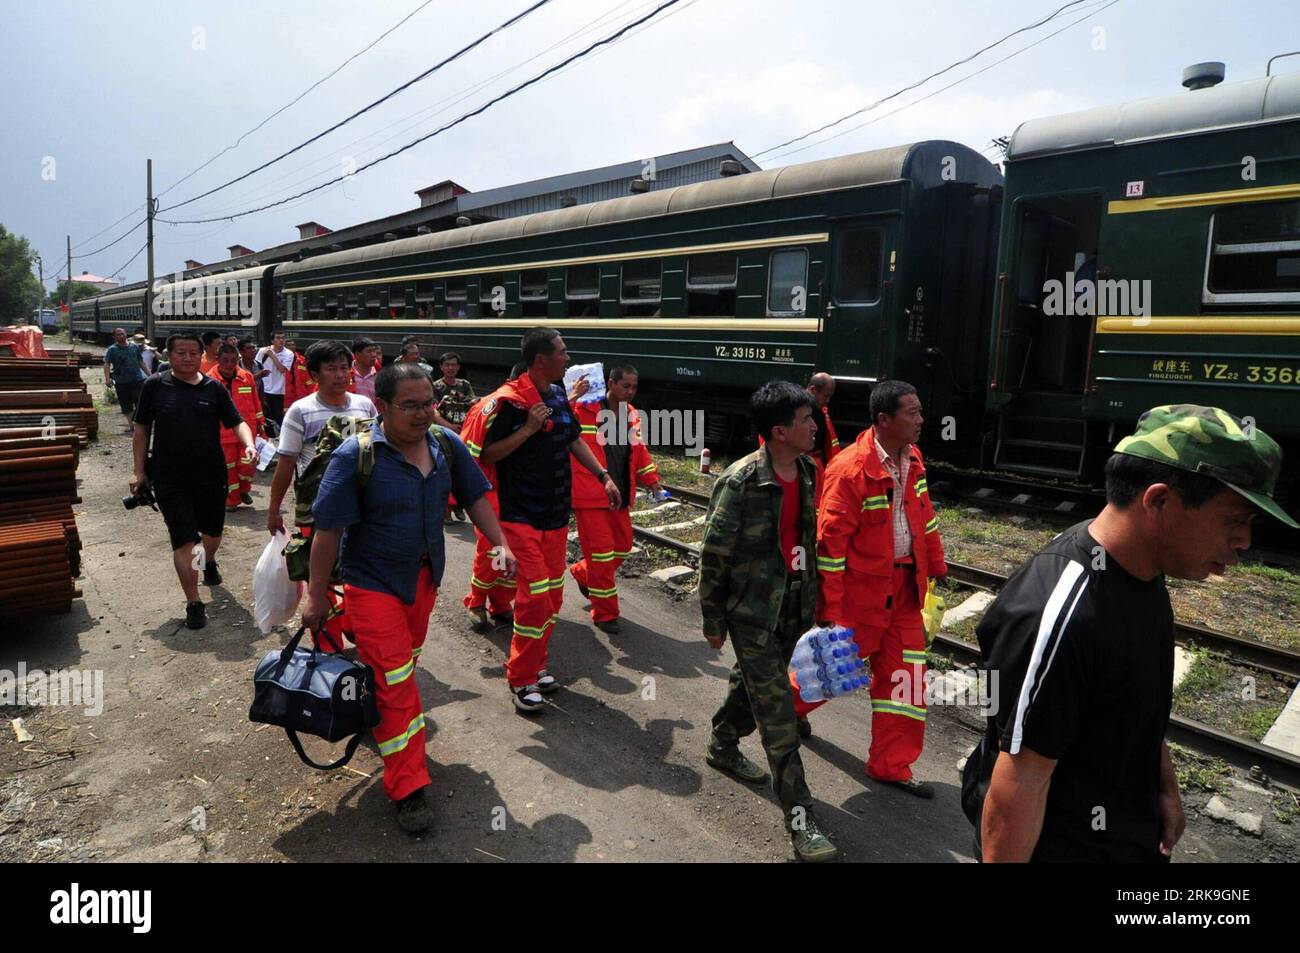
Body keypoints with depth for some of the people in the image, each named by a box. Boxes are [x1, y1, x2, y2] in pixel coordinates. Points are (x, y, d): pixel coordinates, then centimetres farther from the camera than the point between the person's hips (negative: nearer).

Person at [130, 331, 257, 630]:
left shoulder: (214, 388, 1)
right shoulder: (155, 386, -1)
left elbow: (237, 422, -4)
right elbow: (142, 429, 3)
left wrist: (249, 445, -25)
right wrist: (139, 471, 0)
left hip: (212, 474, 2)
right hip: (170, 478, -2)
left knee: (213, 529, 20)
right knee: (184, 539, -5)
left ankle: (209, 562, 53)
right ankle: (194, 604, 2)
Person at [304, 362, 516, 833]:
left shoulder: (447, 446, -6)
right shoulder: (355, 455, -19)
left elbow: (475, 498, 5)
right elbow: (328, 530, -14)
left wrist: (501, 544, -3)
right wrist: (317, 595, -9)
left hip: (425, 576, 5)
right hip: (373, 582, -5)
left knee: (404, 664, 22)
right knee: (395, 684, -3)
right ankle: (408, 789, 9)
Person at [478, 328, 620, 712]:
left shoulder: (557, 395, 7)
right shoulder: (509, 401, -16)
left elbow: (574, 439, 19)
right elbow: (485, 455, -17)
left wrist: (603, 475, 13)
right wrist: (527, 429, -24)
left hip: (556, 515, 8)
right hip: (522, 518, -8)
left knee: (553, 596, 13)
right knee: (535, 597, -8)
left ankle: (535, 665, 30)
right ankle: (521, 679, 9)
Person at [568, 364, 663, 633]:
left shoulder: (632, 416, 11)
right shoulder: (583, 410, -10)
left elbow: (639, 450, 20)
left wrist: (652, 480, 16)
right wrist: (572, 398, -26)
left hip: (620, 495, 7)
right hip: (590, 495, -7)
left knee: (623, 545, 16)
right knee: (601, 550, -4)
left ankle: (582, 573, 42)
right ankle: (605, 613, 11)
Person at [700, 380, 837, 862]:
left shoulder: (808, 473, 1)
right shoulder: (740, 482, -20)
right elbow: (713, 553, -14)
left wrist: (812, 596, 17)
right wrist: (713, 619, -9)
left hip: (794, 606, 7)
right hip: (752, 611, -7)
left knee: (751, 682, 24)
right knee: (777, 713, -3)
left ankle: (723, 747, 48)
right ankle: (800, 819, 6)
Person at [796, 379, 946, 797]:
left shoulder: (912, 458, 3)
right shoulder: (850, 469, -22)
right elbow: (830, 539, -20)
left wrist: (936, 567, 17)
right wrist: (830, 607, -18)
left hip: (904, 587, 7)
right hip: (860, 589, -7)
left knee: (905, 674, 11)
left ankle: (891, 765, 26)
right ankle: (790, 702, 41)